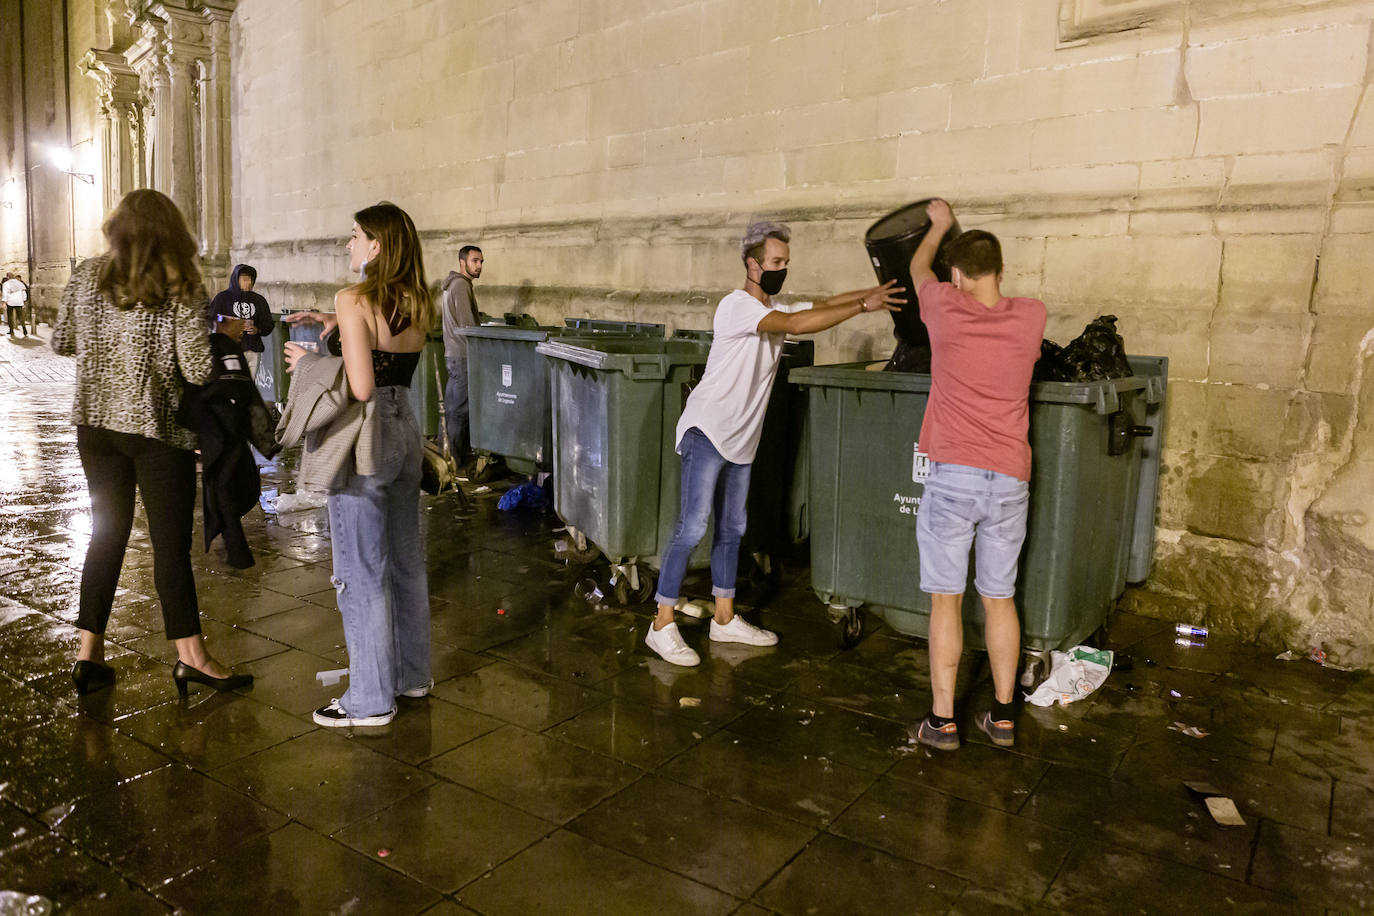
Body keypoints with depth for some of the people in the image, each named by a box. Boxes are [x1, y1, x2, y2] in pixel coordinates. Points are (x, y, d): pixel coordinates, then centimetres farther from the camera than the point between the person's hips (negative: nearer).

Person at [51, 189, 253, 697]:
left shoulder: (87, 275, 2)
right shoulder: (181, 289, -13)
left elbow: (61, 341, 12)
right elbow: (198, 370, -18)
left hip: (95, 423, 5)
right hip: (157, 427, -5)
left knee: (107, 534, 14)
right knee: (171, 541, 1)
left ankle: (89, 653, 19)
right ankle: (192, 655, 7)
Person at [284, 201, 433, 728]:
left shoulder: (354, 301, -15)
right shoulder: (418, 305, 7)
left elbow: (360, 388, -22)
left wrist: (310, 364, -8)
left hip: (365, 440, -8)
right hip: (405, 428, 8)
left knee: (362, 573, 2)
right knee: (406, 561, 17)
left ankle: (371, 700, 13)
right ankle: (412, 674, 31)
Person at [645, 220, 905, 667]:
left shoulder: (774, 309, 13)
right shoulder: (736, 306, -16)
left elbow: (819, 307, 4)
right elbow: (798, 324, -26)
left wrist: (868, 293, -8)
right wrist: (863, 306, -24)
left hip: (740, 441, 9)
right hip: (707, 432, -9)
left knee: (731, 529, 14)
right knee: (692, 527, -10)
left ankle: (725, 618, 25)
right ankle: (662, 625, -3)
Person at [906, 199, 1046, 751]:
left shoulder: (946, 307, -2)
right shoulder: (1031, 316, 4)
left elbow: (917, 267, 20)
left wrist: (940, 224, 39)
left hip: (953, 476, -3)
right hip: (1010, 479, 3)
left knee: (946, 599, 3)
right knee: (999, 598, 13)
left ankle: (942, 721, 8)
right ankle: (1003, 716, 22)